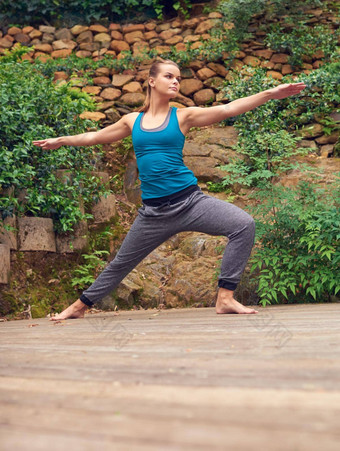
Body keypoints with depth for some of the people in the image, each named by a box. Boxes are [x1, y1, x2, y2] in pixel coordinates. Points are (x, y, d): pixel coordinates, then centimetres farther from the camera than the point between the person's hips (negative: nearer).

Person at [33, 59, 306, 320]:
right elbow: (95, 136, 24)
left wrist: (270, 94, -12)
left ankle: (225, 298, -17)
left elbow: (229, 109, -5)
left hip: (189, 200, -1)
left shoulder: (183, 116, 3)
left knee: (244, 225, -22)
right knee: (120, 264, 12)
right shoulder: (133, 121, 9)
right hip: (153, 210, 1)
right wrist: (61, 140, 31)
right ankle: (80, 306, 33)